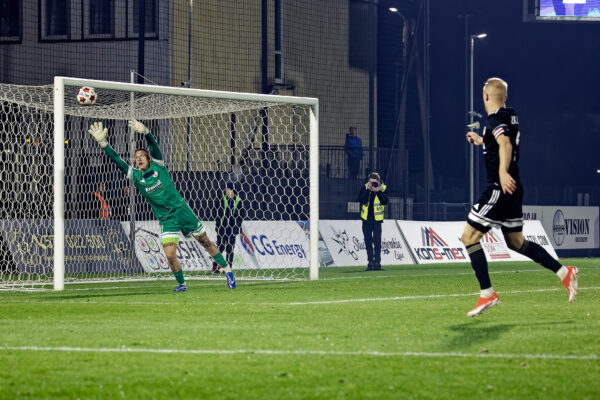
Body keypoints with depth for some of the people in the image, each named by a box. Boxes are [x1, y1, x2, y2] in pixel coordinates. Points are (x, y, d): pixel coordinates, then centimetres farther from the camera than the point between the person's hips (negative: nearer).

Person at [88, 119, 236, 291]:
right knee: (170, 255, -12)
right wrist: (103, 143, -19)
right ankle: (181, 283, 10)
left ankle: (227, 270, 23)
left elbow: (153, 145, -20)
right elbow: (117, 160, -8)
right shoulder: (135, 175, 1)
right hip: (166, 220, 1)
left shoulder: (157, 166, -3)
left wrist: (145, 132, -39)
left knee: (205, 241, 8)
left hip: (182, 210, -1)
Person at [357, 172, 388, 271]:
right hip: (366, 219, 3)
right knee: (368, 242, 8)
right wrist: (368, 190, -21)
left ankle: (377, 262, -7)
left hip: (377, 219, -3)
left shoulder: (383, 189, -4)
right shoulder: (364, 188, 0)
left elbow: (386, 201, -17)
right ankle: (370, 262, 16)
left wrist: (377, 191, -24)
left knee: (377, 242, -9)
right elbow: (361, 200, -15)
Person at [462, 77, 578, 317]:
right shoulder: (511, 116, 16)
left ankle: (487, 294, -12)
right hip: (512, 190, 10)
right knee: (516, 242, 19)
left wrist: (503, 173, -48)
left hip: (500, 188, -9)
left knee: (469, 237, -7)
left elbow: (505, 144, -33)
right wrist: (481, 141, 44)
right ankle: (564, 273, 13)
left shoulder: (495, 119, -13)